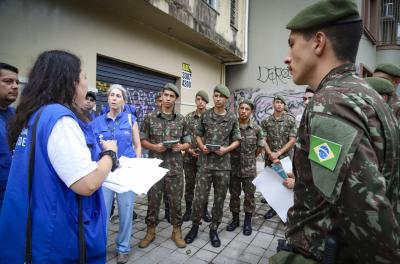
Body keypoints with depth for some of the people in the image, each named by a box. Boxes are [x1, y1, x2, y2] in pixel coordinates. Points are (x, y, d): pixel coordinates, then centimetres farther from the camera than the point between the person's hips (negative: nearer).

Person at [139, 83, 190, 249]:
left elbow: (188, 143, 8)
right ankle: (150, 231, 29)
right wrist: (154, 146, -14)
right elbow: (142, 140, 3)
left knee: (175, 200, 9)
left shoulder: (181, 120, 5)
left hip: (175, 167, 1)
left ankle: (177, 231, 27)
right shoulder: (150, 118, 1)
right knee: (153, 199, 10)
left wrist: (181, 147, -13)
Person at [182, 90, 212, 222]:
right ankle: (188, 209, 26)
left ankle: (205, 210, 27)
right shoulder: (188, 117, 2)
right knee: (189, 185, 10)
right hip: (189, 157, 1)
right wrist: (189, 150, -9)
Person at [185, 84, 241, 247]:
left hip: (223, 165, 1)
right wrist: (201, 147, -10)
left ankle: (214, 229, 28)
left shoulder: (232, 119, 2)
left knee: (219, 199, 10)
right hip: (206, 163, 0)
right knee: (199, 197, 3)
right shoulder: (205, 115, 2)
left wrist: (226, 149, -12)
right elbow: (198, 135, 9)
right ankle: (195, 226, 26)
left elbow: (237, 140, 6)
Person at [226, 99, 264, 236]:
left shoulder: (256, 128, -4)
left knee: (249, 195, 9)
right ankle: (235, 219, 29)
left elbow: (261, 146, 9)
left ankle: (248, 222, 26)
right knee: (234, 194, 12)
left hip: (249, 168, 0)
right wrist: (231, 156, 5)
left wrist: (251, 158, 11)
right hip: (233, 167, 1)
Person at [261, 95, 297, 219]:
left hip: (285, 157, -2)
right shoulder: (266, 121, 3)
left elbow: (292, 141, -7)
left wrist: (278, 153, -12)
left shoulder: (290, 120, -3)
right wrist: (271, 154, -13)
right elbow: (263, 140, 0)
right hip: (270, 157, 3)